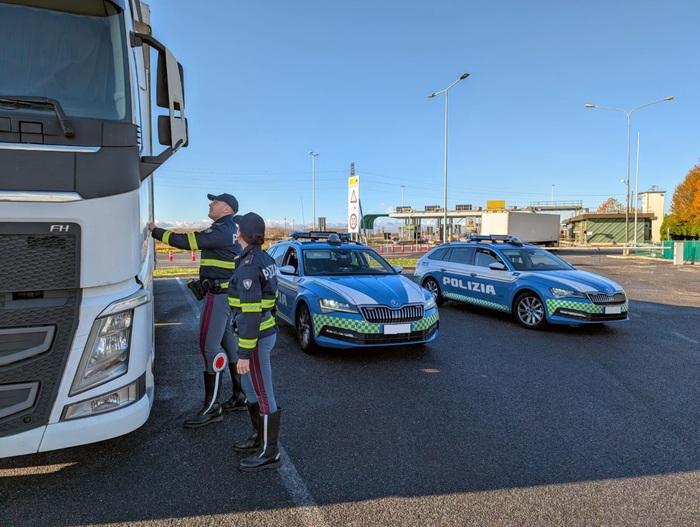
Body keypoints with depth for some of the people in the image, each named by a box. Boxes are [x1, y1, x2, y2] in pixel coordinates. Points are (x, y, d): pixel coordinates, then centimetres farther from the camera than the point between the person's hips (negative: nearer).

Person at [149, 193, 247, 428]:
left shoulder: (222, 230, -14)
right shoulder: (230, 230, 17)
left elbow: (187, 241, -18)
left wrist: (156, 231, -6)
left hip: (219, 295, -10)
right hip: (226, 293, 10)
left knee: (209, 347, -8)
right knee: (229, 343, 14)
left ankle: (211, 408, -2)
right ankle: (240, 396, 23)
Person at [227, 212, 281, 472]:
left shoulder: (248, 266, -22)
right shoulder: (263, 258, 5)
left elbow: (250, 313, -24)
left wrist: (244, 353, -19)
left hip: (256, 337, -10)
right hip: (266, 330, 10)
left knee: (263, 396, 3)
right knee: (251, 388, 23)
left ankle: (269, 452, 18)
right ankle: (260, 437, 38)